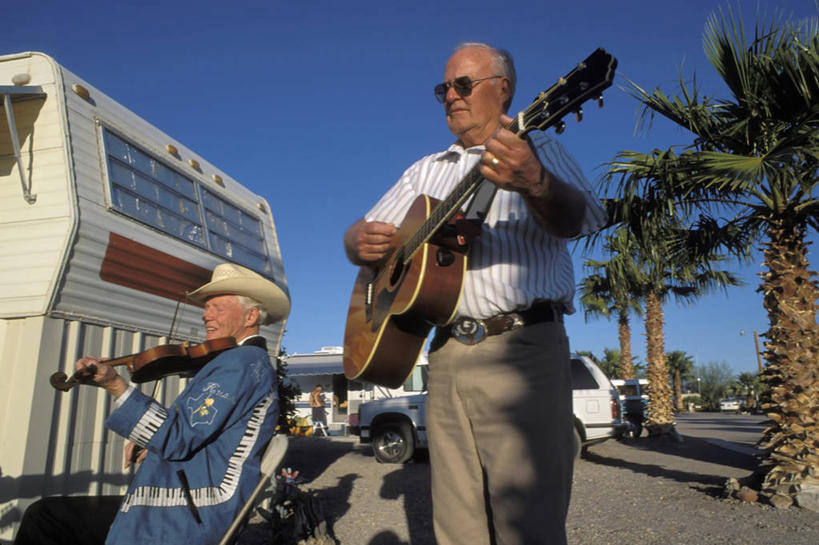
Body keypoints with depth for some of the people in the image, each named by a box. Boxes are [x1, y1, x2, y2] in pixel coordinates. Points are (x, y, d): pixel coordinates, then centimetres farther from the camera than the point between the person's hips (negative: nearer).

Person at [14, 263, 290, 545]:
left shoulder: (242, 361, -17)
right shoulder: (254, 362, 15)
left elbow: (177, 439, -22)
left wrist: (115, 385, -21)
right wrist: (149, 441, 11)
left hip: (189, 522, -10)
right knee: (44, 513, 12)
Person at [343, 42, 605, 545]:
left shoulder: (538, 150, 6)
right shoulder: (427, 172, 21)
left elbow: (580, 220, -13)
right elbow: (362, 233, 21)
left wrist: (534, 183, -35)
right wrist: (361, 241, -4)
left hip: (522, 348, -4)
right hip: (447, 353, 5)